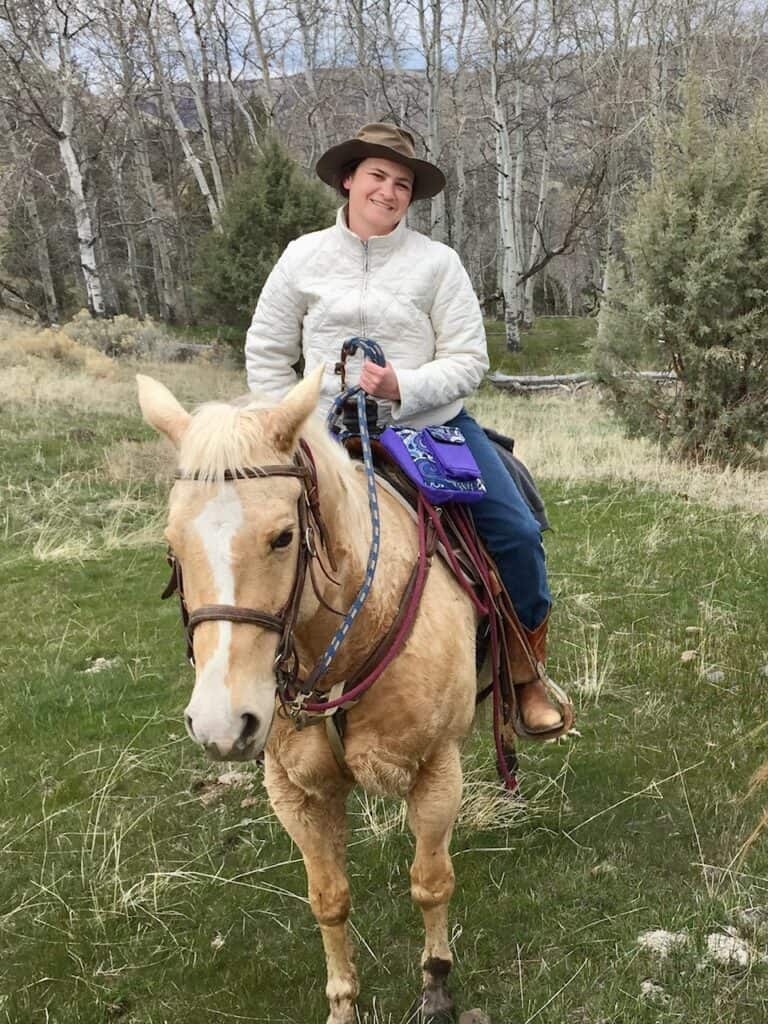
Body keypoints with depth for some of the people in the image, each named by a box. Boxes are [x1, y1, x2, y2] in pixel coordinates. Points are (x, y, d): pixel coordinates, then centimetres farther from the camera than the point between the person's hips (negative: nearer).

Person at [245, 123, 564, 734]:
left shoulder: (438, 261, -1)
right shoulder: (305, 257, 3)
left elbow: (469, 360, -5)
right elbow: (266, 355, 8)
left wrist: (406, 387, -22)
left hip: (436, 426, 0)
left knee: (517, 533, -10)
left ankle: (526, 672, 12)